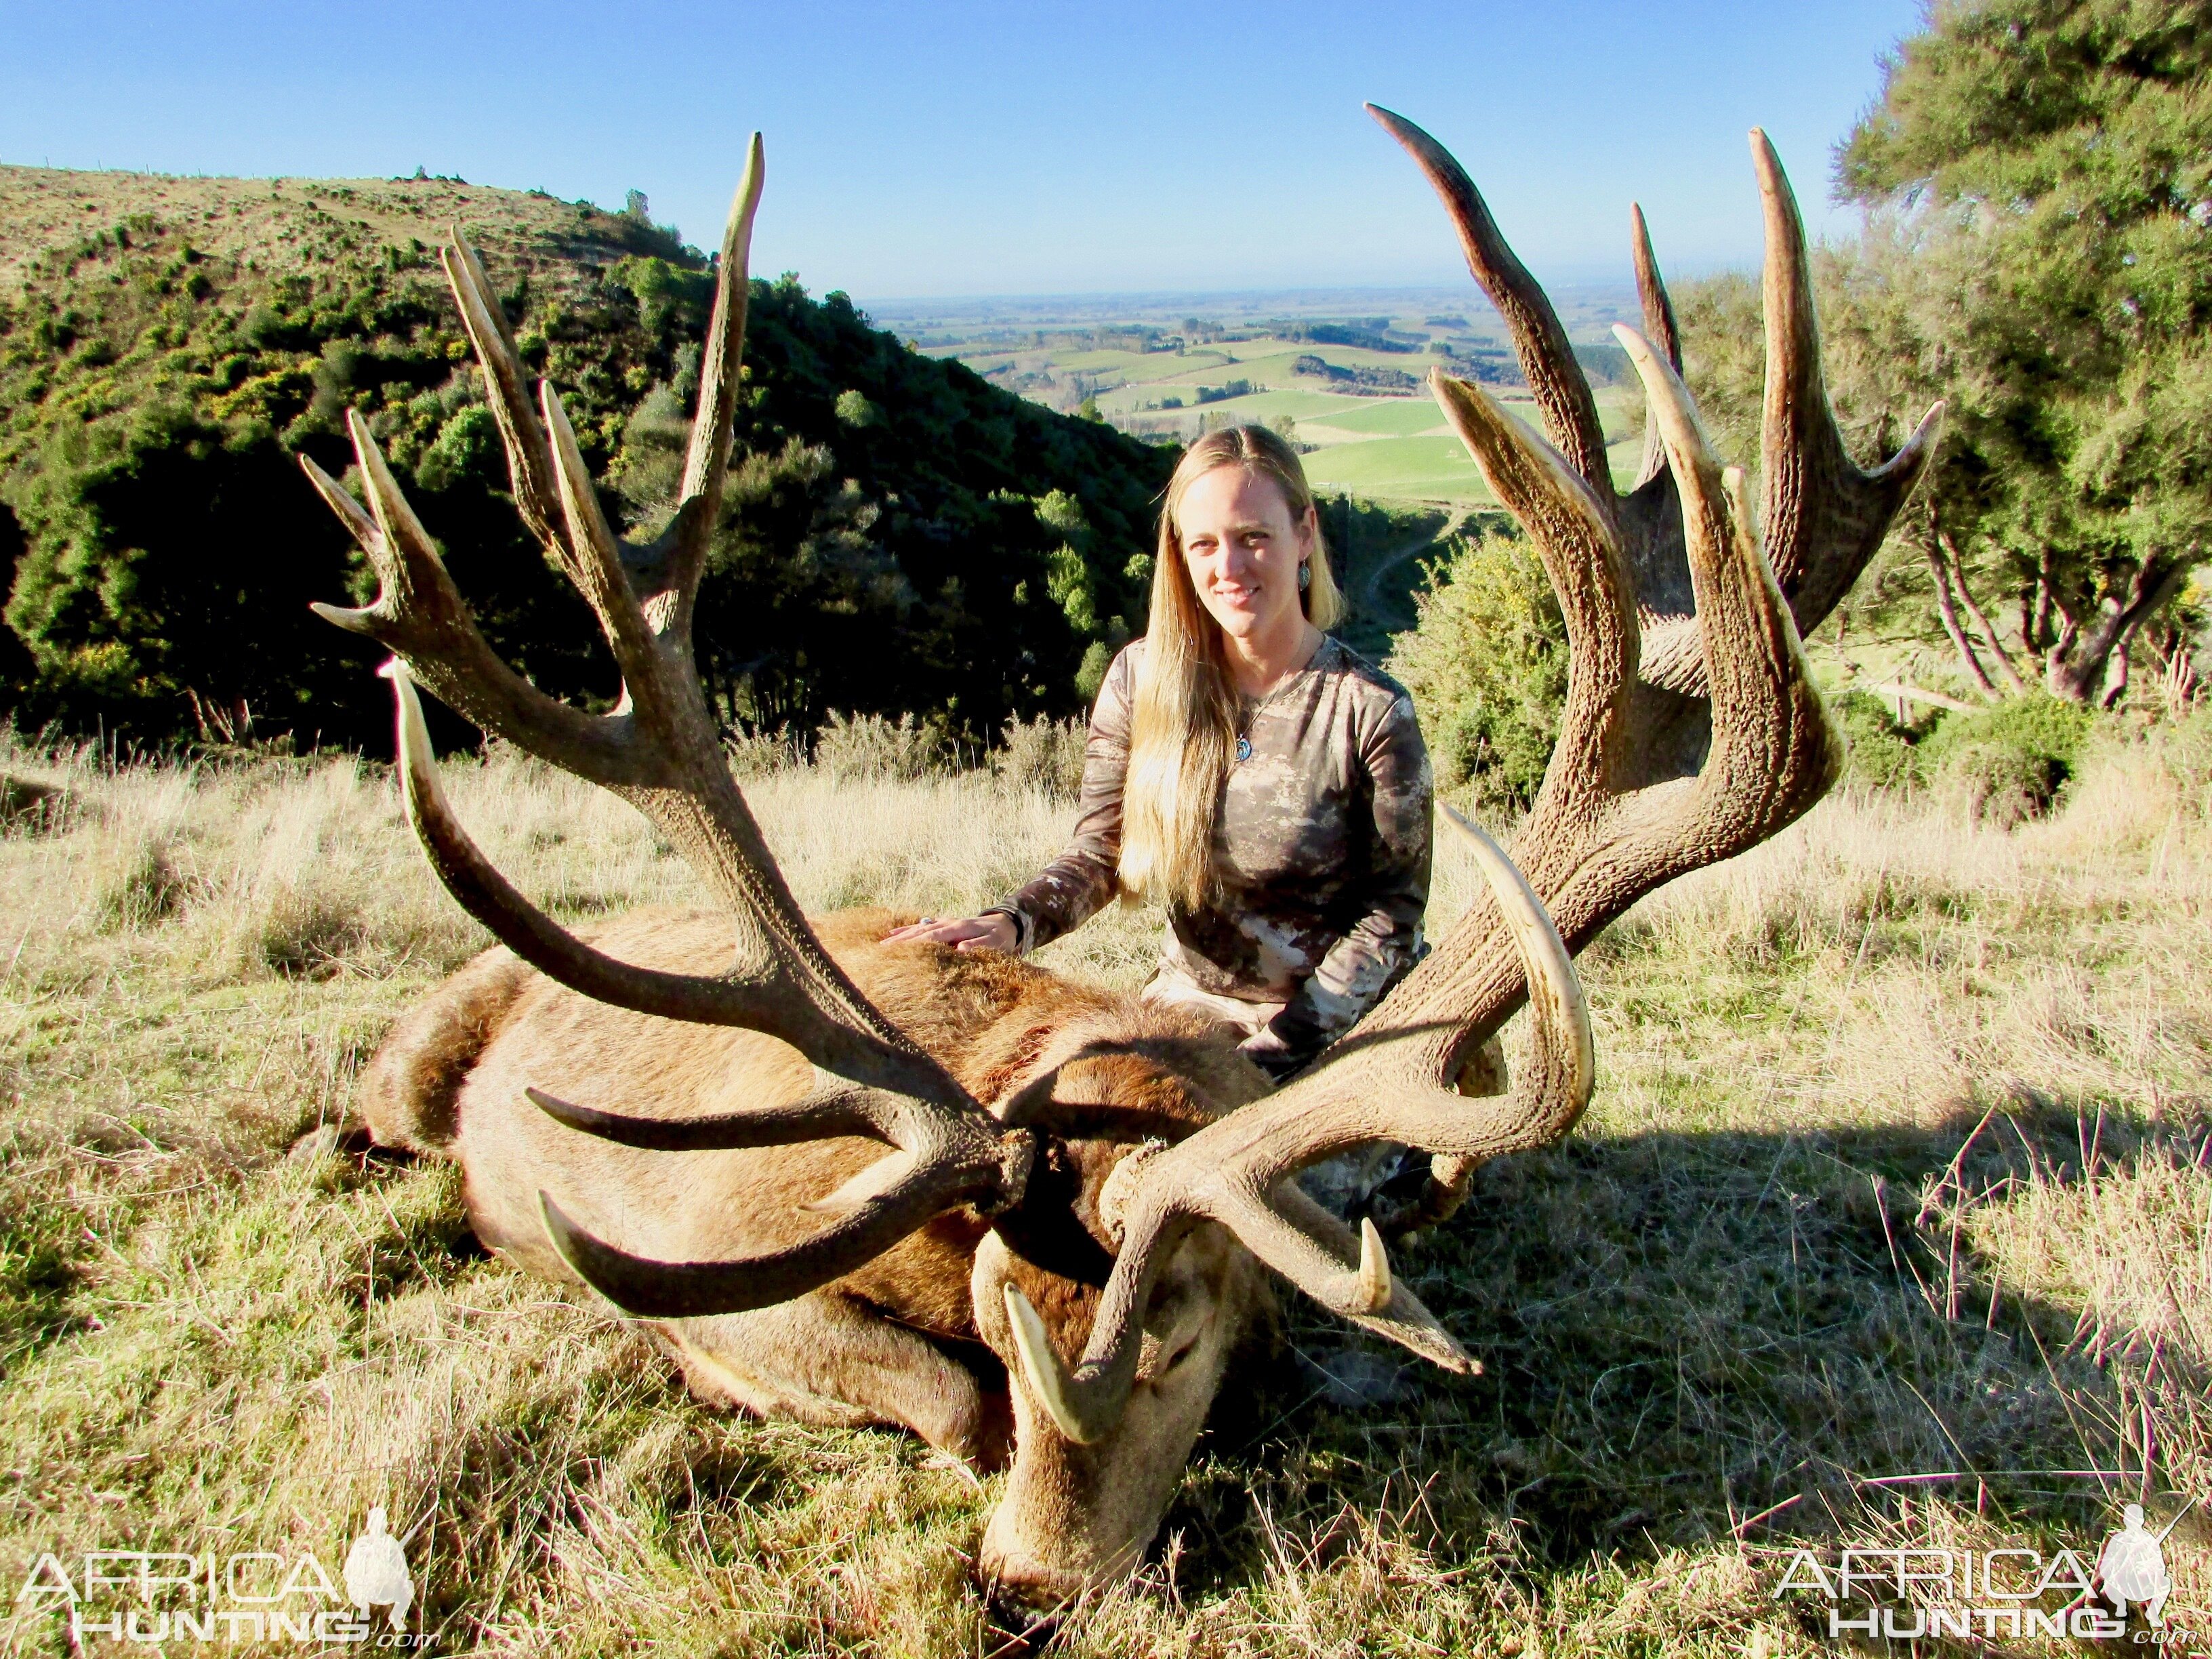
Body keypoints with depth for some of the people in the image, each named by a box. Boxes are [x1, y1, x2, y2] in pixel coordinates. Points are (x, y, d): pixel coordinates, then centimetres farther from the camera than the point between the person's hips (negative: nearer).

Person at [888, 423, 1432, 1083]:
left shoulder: (1371, 711, -15)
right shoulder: (1142, 678, -4)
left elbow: (1393, 912, -10)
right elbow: (1099, 852, 0)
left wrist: (1276, 1049, -18)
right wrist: (1011, 923, -20)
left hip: (1337, 1021, -3)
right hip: (1189, 998, 4)